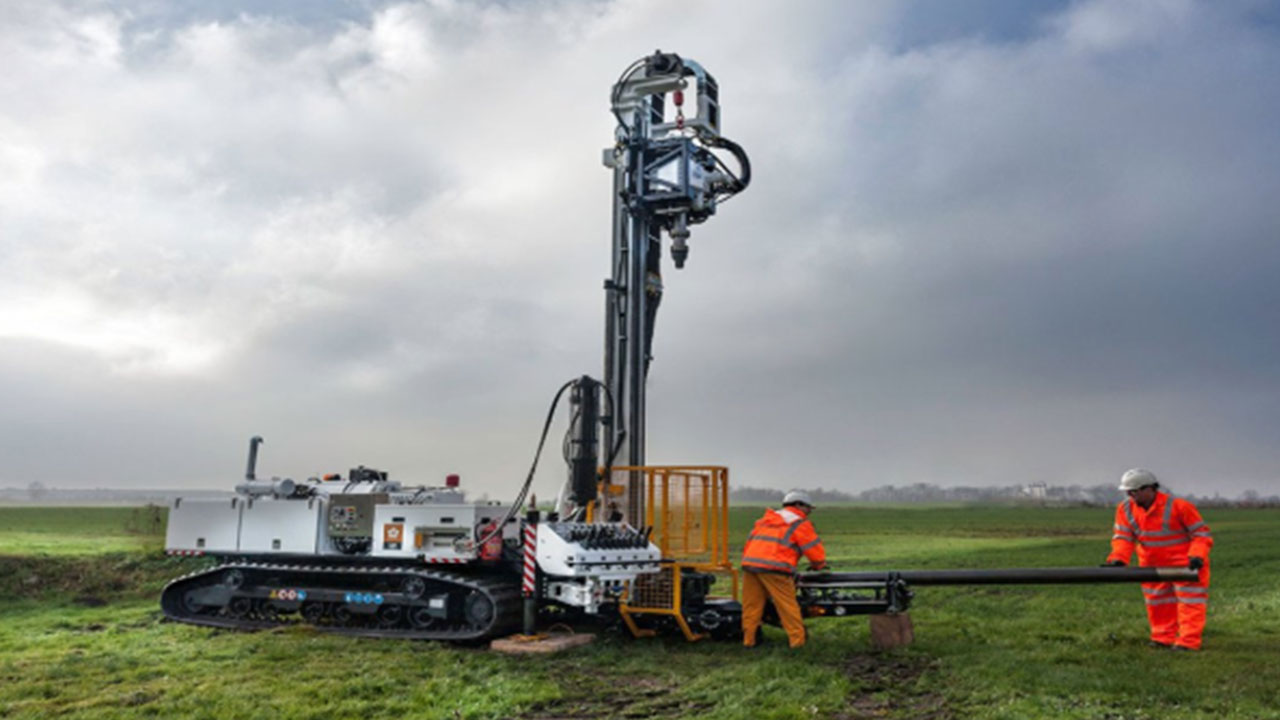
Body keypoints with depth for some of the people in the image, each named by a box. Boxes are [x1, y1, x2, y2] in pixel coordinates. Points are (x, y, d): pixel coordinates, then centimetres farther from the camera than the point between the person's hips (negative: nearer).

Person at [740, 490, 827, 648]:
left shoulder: (766, 519, 28)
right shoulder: (800, 524, 8)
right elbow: (815, 551, 7)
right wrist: (817, 565, 26)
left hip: (749, 563, 6)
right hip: (774, 569, -6)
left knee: (751, 605, 12)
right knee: (787, 604, 3)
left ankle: (749, 639, 16)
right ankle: (797, 639, 7)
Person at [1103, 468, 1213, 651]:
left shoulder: (1178, 506, -19)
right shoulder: (1126, 509, -6)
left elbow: (1201, 533, -15)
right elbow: (1123, 537, -7)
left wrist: (1197, 556, -29)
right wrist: (1117, 558, -23)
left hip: (1184, 563, -5)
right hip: (1152, 565, 5)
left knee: (1190, 603, -4)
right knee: (1157, 603, 12)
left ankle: (1188, 641, -1)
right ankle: (1163, 638, 22)